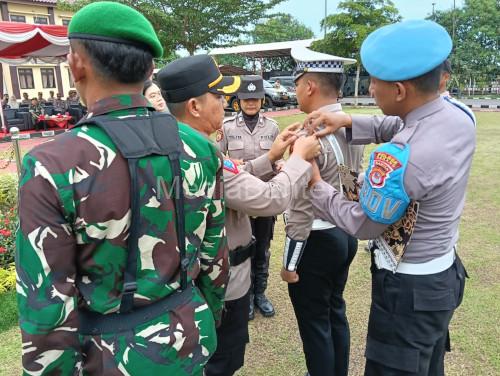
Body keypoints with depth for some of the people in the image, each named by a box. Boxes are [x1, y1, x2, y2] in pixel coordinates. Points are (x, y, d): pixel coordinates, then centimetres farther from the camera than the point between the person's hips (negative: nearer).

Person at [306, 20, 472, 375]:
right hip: (444, 273, 9)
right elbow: (403, 127, 13)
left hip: (409, 290, -8)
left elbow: (363, 225, -18)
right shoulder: (458, 116, -7)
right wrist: (349, 122, 0)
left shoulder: (400, 159, -34)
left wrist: (315, 184, -7)